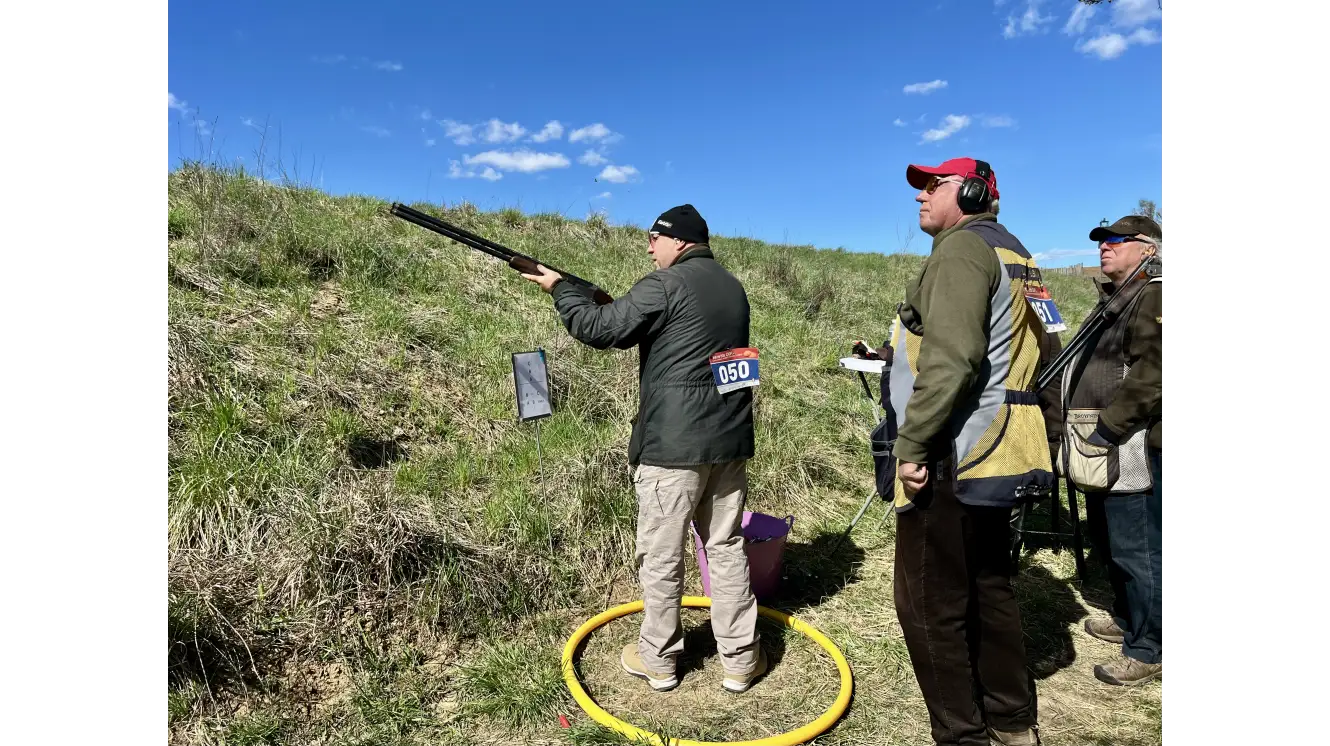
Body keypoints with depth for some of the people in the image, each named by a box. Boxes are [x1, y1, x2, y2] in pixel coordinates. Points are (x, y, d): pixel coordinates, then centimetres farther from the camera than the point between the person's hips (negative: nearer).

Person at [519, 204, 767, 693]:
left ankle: (658, 660, 22)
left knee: (660, 556, 8)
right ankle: (741, 659, 23)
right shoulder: (732, 287, 15)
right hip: (729, 439, 7)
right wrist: (617, 307, 15)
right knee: (727, 547, 15)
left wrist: (560, 288, 3)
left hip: (672, 445, -7)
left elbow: (600, 329, -11)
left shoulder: (665, 285, -11)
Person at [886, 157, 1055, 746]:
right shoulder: (1013, 253, 21)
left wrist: (911, 445, -20)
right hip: (996, 457, 10)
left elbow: (951, 360, -23)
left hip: (953, 458, -10)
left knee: (930, 606, -1)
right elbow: (1031, 354, 20)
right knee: (989, 591, 19)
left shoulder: (962, 248, -10)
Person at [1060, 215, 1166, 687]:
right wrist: (1078, 429, 18)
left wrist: (1106, 428, -22)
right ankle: (1128, 621, 38)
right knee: (1108, 543, 21)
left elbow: (1152, 377, -23)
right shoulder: (1112, 299, 21)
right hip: (1102, 453, 10)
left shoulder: (1154, 297, -11)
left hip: (1132, 454, -10)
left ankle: (1150, 651, 13)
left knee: (1138, 552, -1)